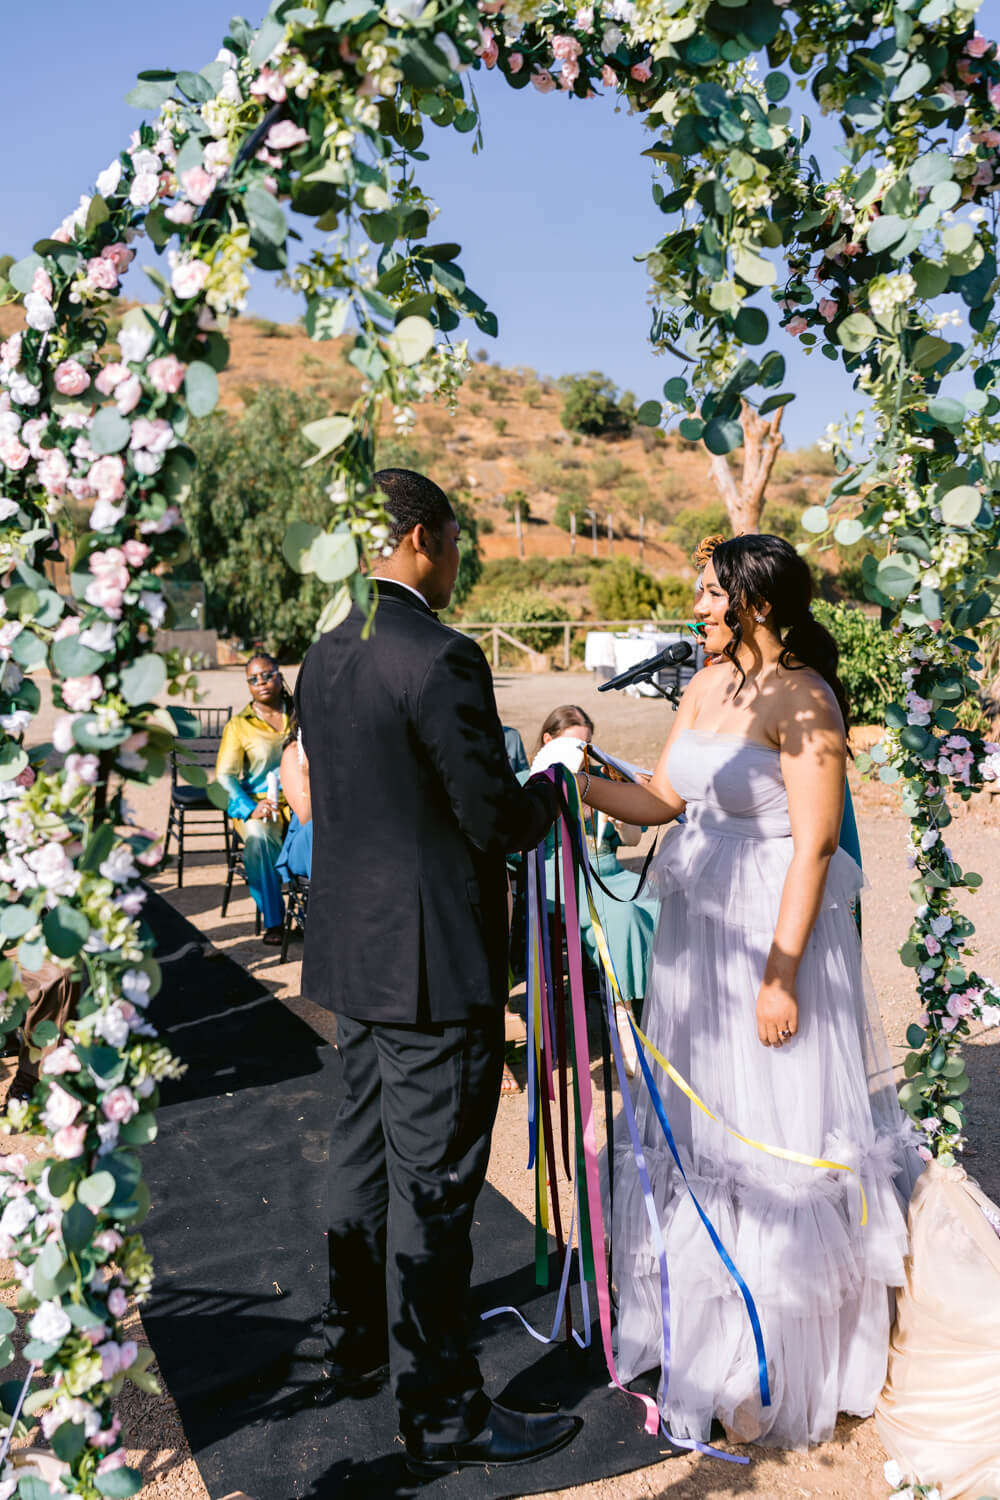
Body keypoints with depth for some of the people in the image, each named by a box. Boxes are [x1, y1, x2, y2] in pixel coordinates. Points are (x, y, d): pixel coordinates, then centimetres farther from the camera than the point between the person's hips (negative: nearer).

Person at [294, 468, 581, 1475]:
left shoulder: (322, 657, 7)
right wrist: (554, 782, 3)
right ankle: (441, 1414, 19)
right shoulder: (440, 658, -20)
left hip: (349, 951, 9)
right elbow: (498, 818, -19)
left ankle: (356, 1340, 42)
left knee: (363, 1153, 23)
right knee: (431, 1185, 3)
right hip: (432, 962, -9)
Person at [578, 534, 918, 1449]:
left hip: (772, 934, -8)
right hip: (697, 928, 8)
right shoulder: (709, 685, 8)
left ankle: (776, 1363, 26)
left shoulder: (802, 698, -16)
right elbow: (659, 800, 9)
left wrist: (781, 975, -20)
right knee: (696, 1121, 18)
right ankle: (698, 1325, 40)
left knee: (768, 1134, 4)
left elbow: (815, 845, -18)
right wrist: (577, 778, -4)